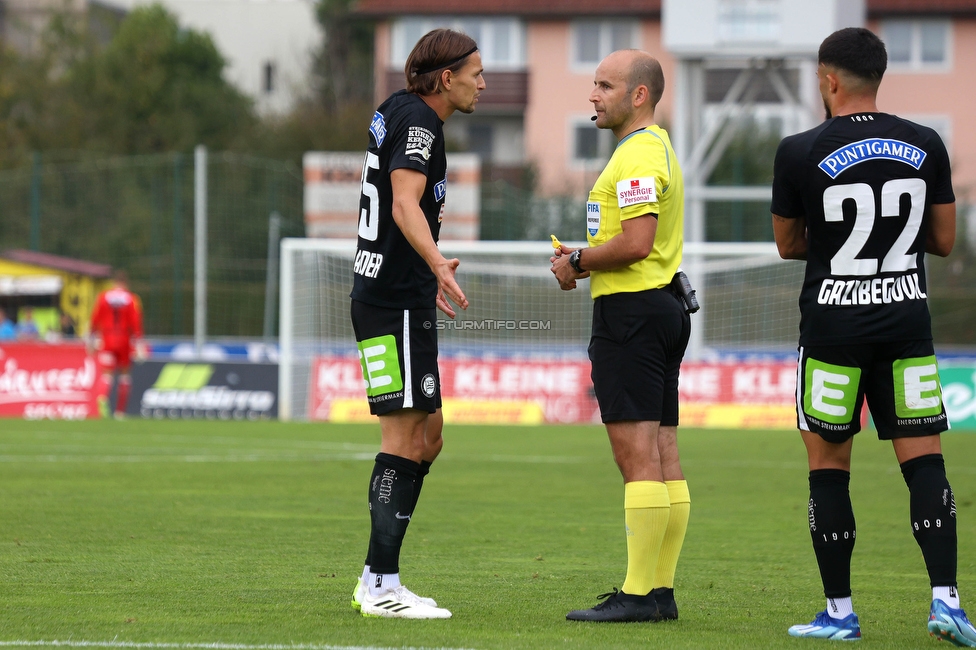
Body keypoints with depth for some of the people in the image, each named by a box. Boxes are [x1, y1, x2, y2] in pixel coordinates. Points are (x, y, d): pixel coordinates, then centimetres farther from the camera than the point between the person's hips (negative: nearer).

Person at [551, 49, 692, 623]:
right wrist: (586, 258, 13)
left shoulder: (638, 155, -14)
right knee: (664, 460, 8)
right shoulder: (657, 148, 20)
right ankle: (661, 590, 9)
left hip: (631, 311, -11)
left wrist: (577, 263, -9)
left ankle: (638, 594, -13)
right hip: (664, 307, 11)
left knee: (638, 457, -11)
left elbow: (636, 243, -23)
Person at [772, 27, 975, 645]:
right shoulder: (926, 146, 1)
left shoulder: (801, 153, -8)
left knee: (828, 464, 6)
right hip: (907, 318, 3)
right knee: (924, 460, 3)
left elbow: (788, 245, 4)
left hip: (833, 324, -2)